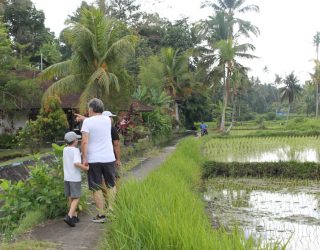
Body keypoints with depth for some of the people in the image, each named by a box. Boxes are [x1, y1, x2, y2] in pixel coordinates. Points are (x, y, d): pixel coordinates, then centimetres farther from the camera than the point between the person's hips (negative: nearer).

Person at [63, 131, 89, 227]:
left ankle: (74, 216, 23)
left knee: (70, 198, 14)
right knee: (76, 198, -1)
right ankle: (69, 216, -16)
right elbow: (76, 163, -26)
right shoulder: (76, 150, -14)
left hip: (66, 178, 7)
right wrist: (86, 168, -15)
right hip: (75, 178, -7)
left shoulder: (65, 150, 7)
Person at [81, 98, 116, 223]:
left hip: (93, 160, -3)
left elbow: (85, 141, -16)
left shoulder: (87, 121, -8)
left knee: (97, 188, 5)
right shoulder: (107, 119, 4)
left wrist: (84, 158, -10)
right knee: (111, 186, 17)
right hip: (109, 158, 3)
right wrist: (83, 118, 30)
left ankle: (101, 215, 9)